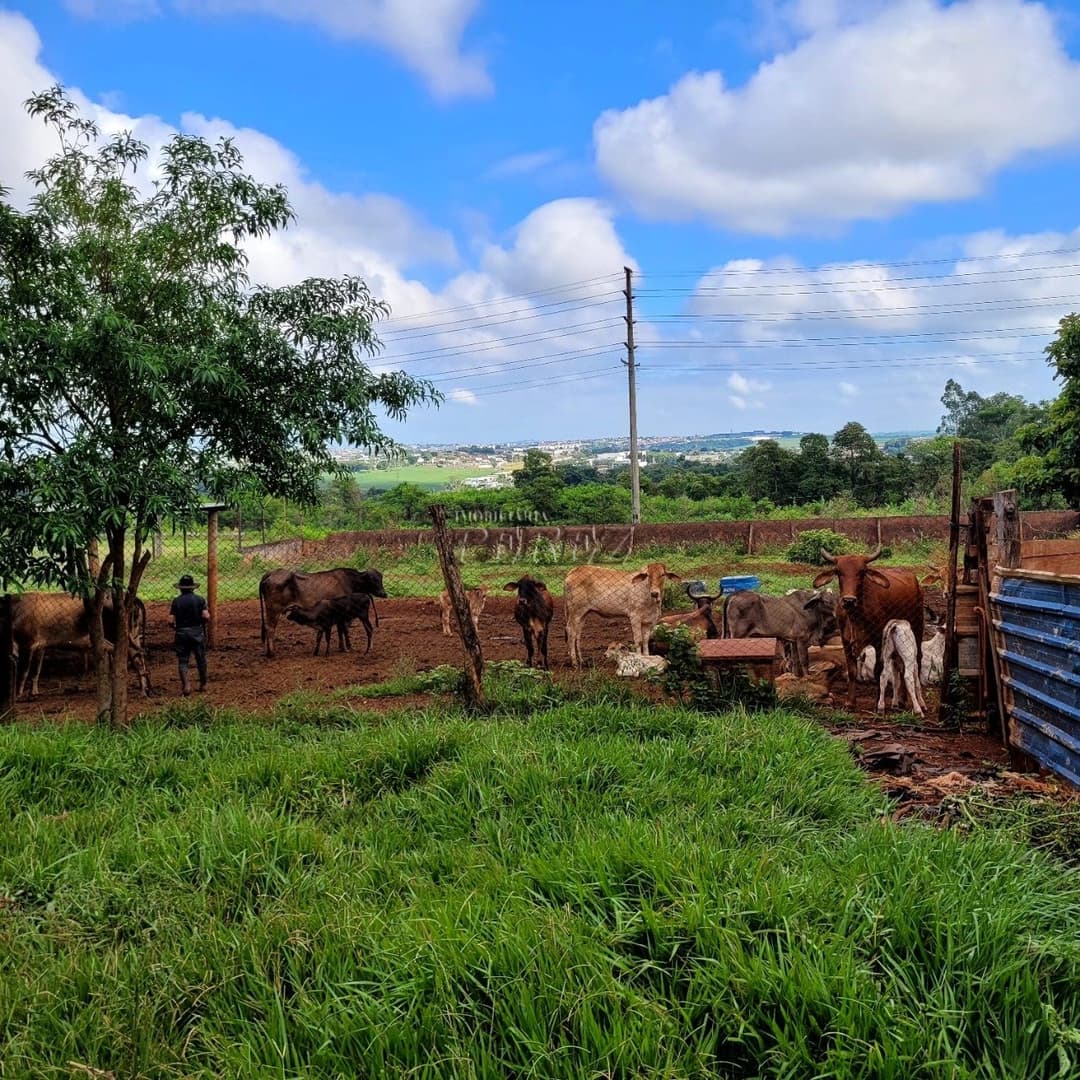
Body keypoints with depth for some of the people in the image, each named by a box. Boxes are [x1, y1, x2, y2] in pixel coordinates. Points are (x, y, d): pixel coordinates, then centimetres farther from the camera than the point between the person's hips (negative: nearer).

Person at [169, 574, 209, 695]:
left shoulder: (176, 601, -4)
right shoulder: (199, 599, -4)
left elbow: (171, 621, -8)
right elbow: (206, 616, -13)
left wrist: (174, 626, 14)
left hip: (181, 633, 0)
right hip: (197, 632, 0)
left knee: (183, 660, 3)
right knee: (201, 659, 14)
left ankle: (186, 684, -14)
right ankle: (203, 684, 24)